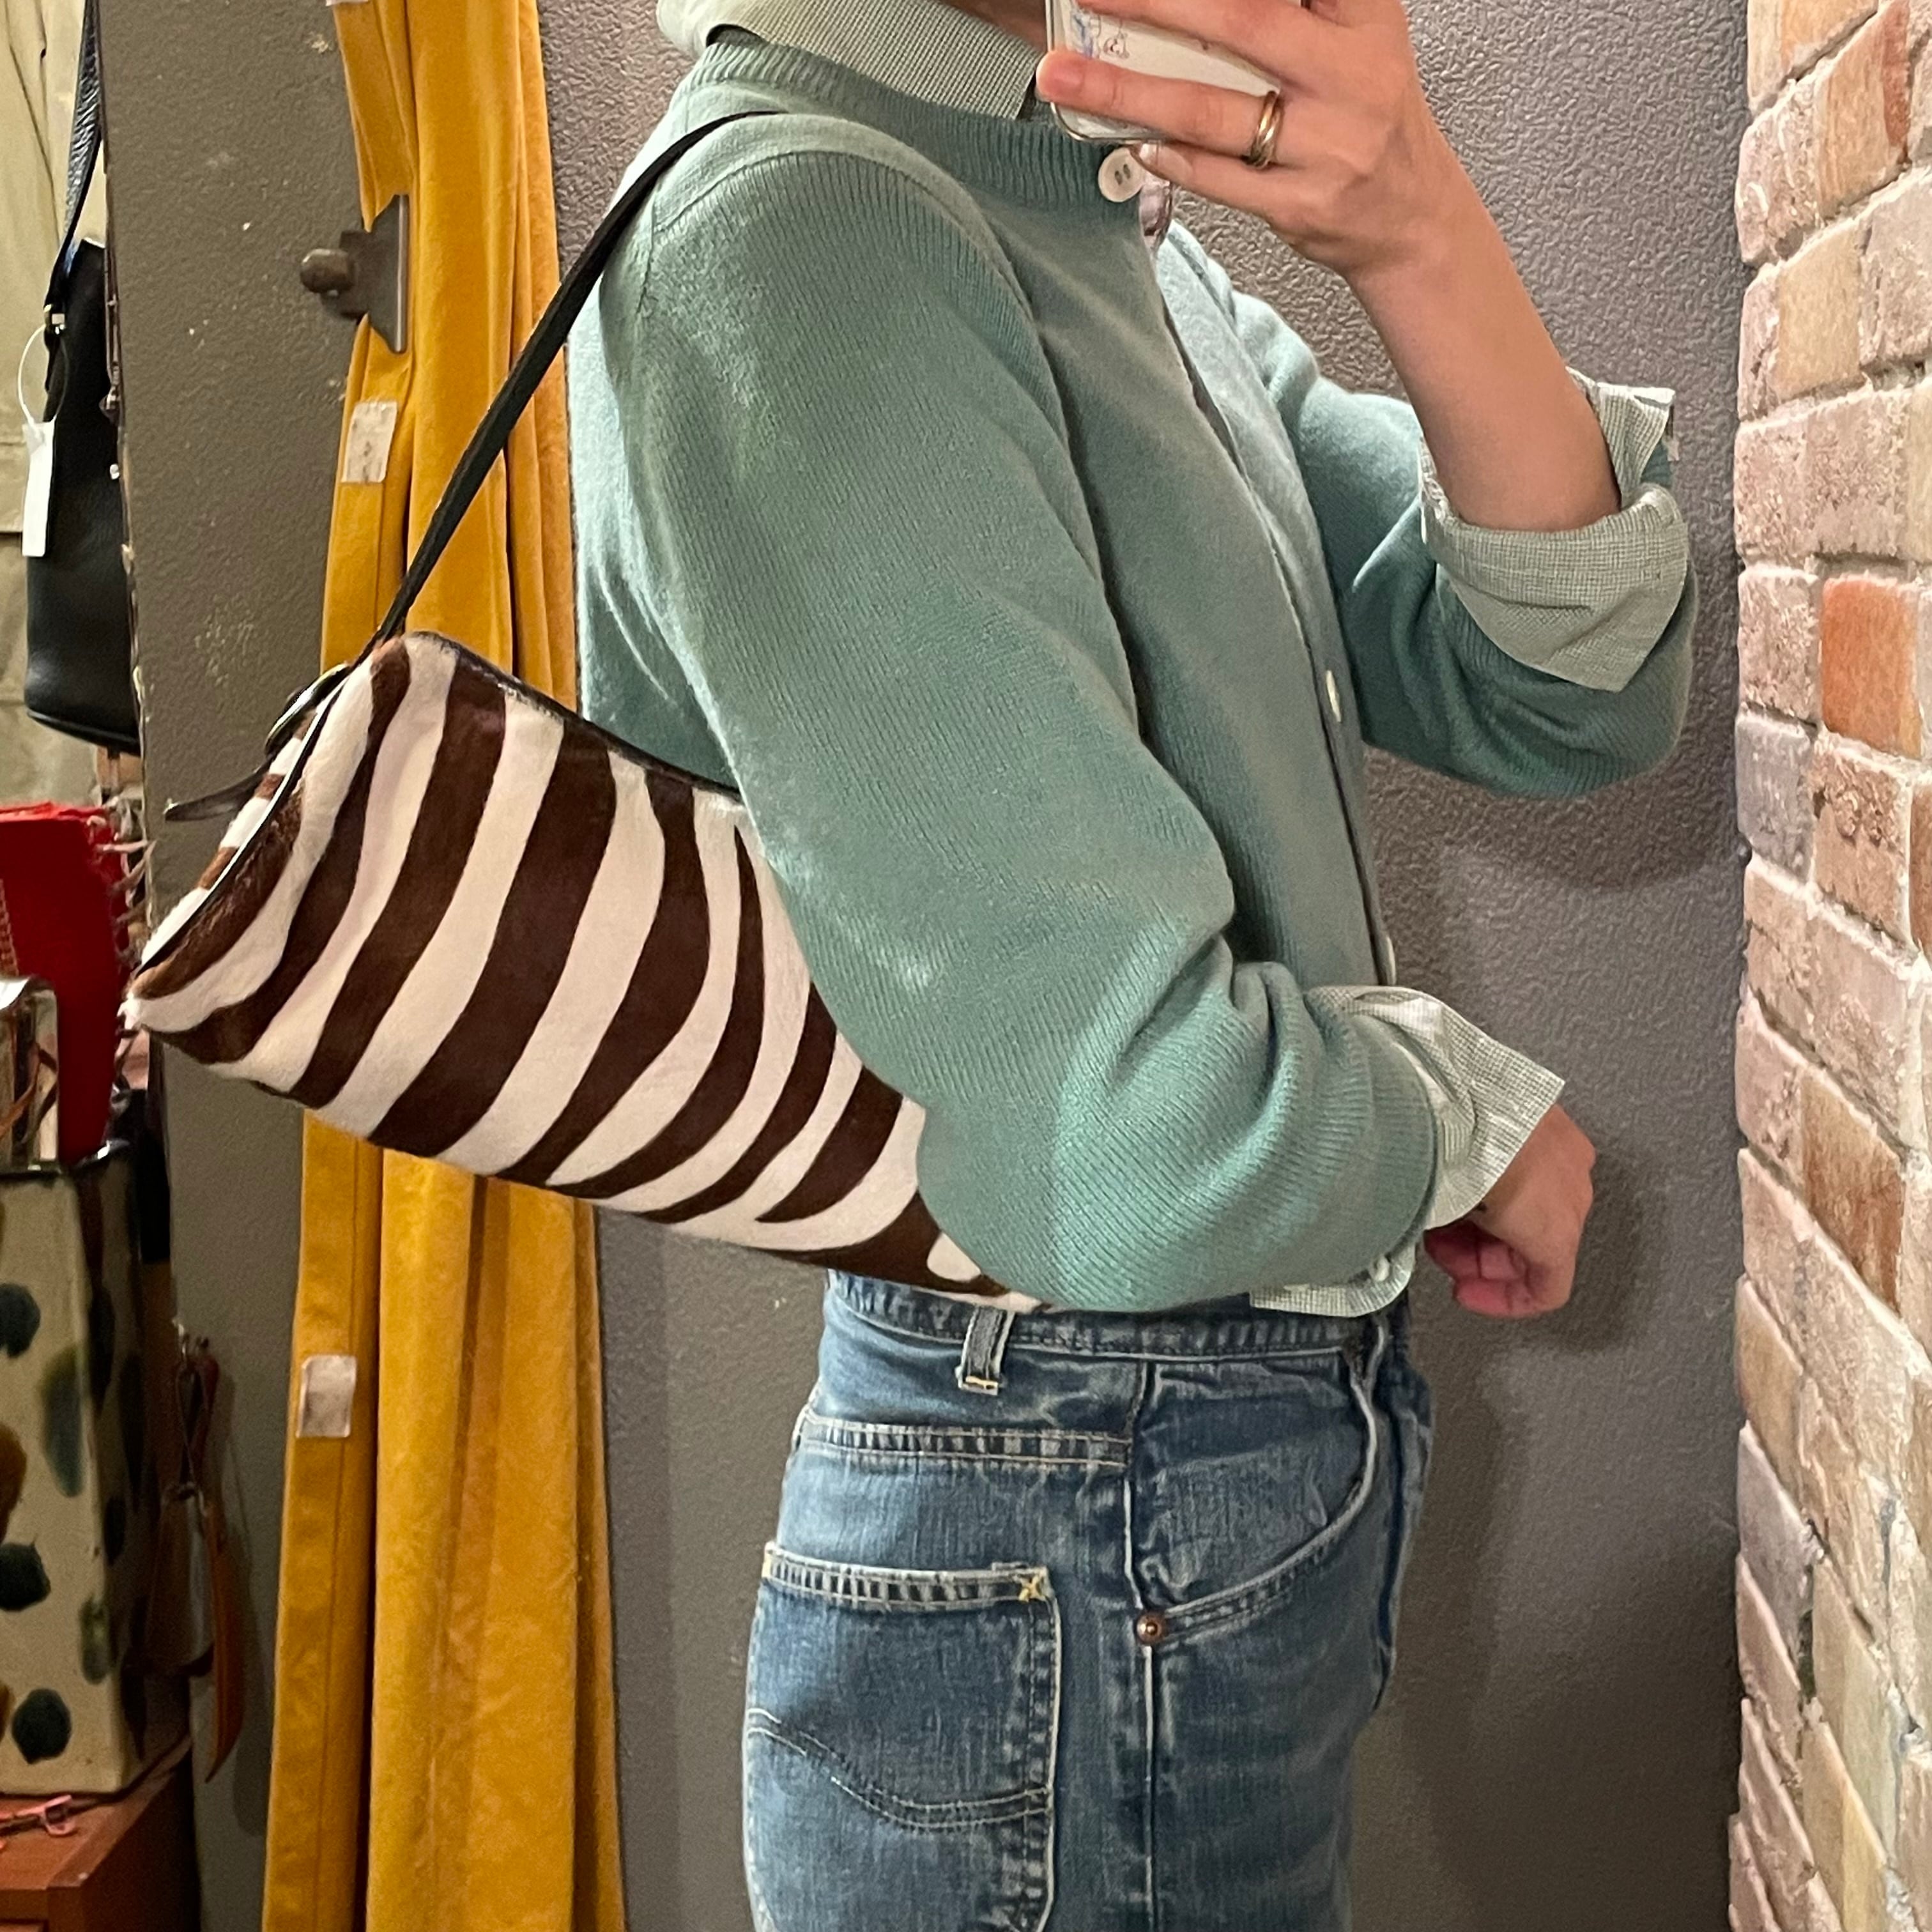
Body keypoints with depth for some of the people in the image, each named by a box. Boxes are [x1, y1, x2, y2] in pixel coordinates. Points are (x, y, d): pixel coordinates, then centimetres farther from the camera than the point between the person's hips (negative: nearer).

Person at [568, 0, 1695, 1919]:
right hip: (1076, 1574, -9)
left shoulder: (1125, 230, 7)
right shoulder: (787, 231, -22)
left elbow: (1572, 696, -3)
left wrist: (1423, 237, -19)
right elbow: (1122, 1147, -30)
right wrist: (1479, 1114, -10)